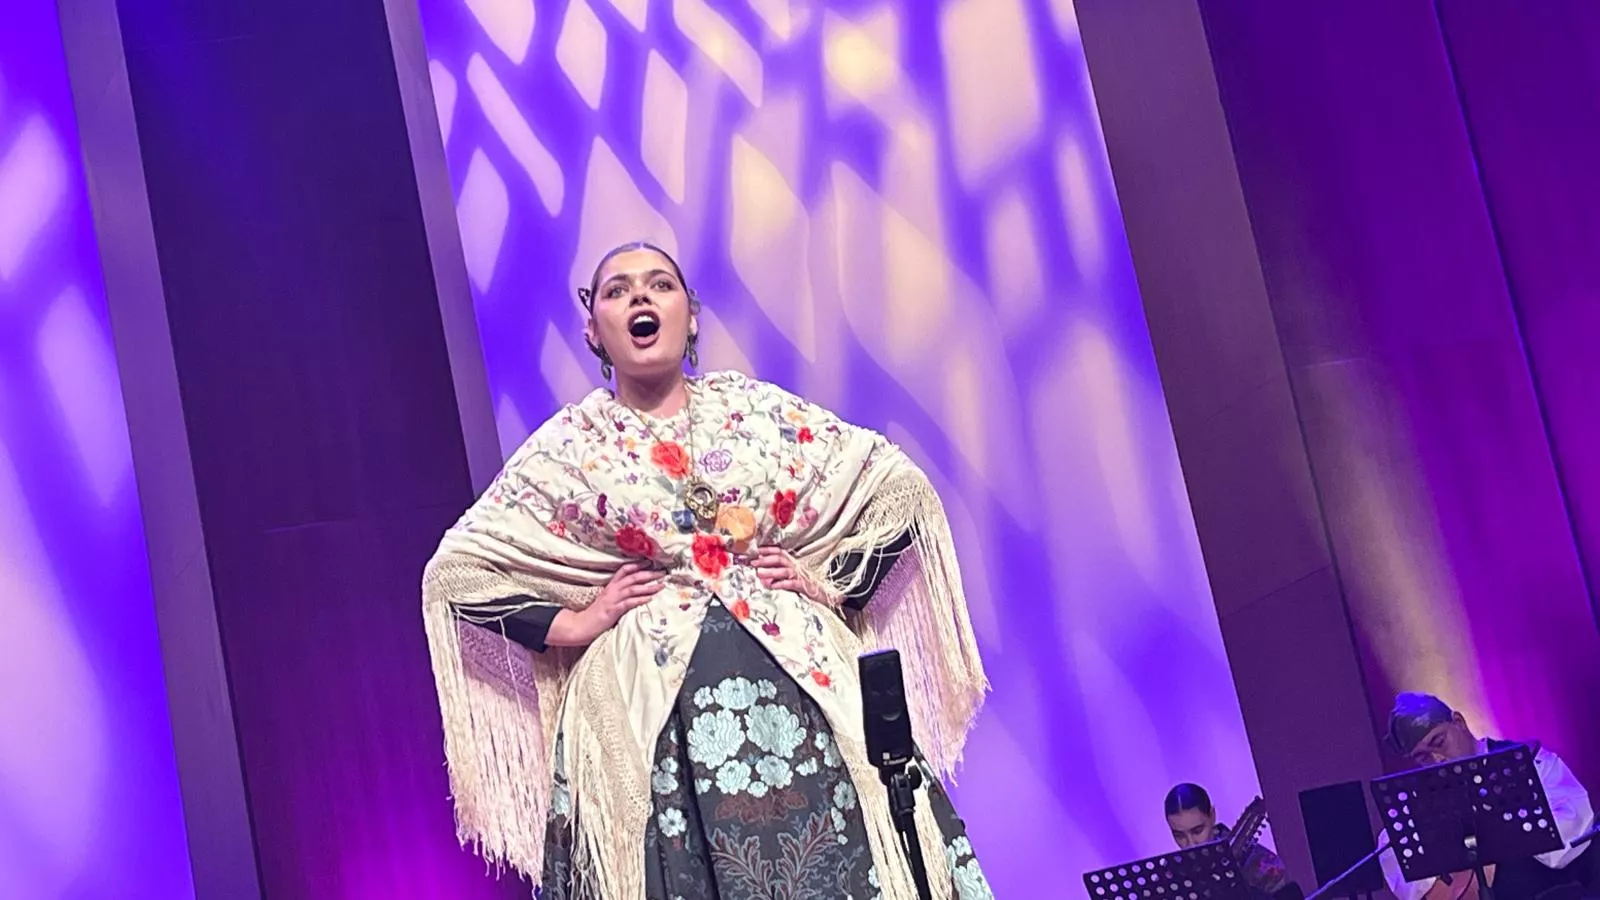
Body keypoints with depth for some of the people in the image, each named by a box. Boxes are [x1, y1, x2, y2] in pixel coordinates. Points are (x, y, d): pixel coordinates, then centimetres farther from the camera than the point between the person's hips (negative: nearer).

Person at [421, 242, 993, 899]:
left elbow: (898, 486, 11)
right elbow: (456, 569, 5)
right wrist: (568, 625, -2)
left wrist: (833, 582, 1)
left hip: (802, 677, 1)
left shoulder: (757, 409, 9)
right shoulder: (568, 447, 6)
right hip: (653, 709, -1)